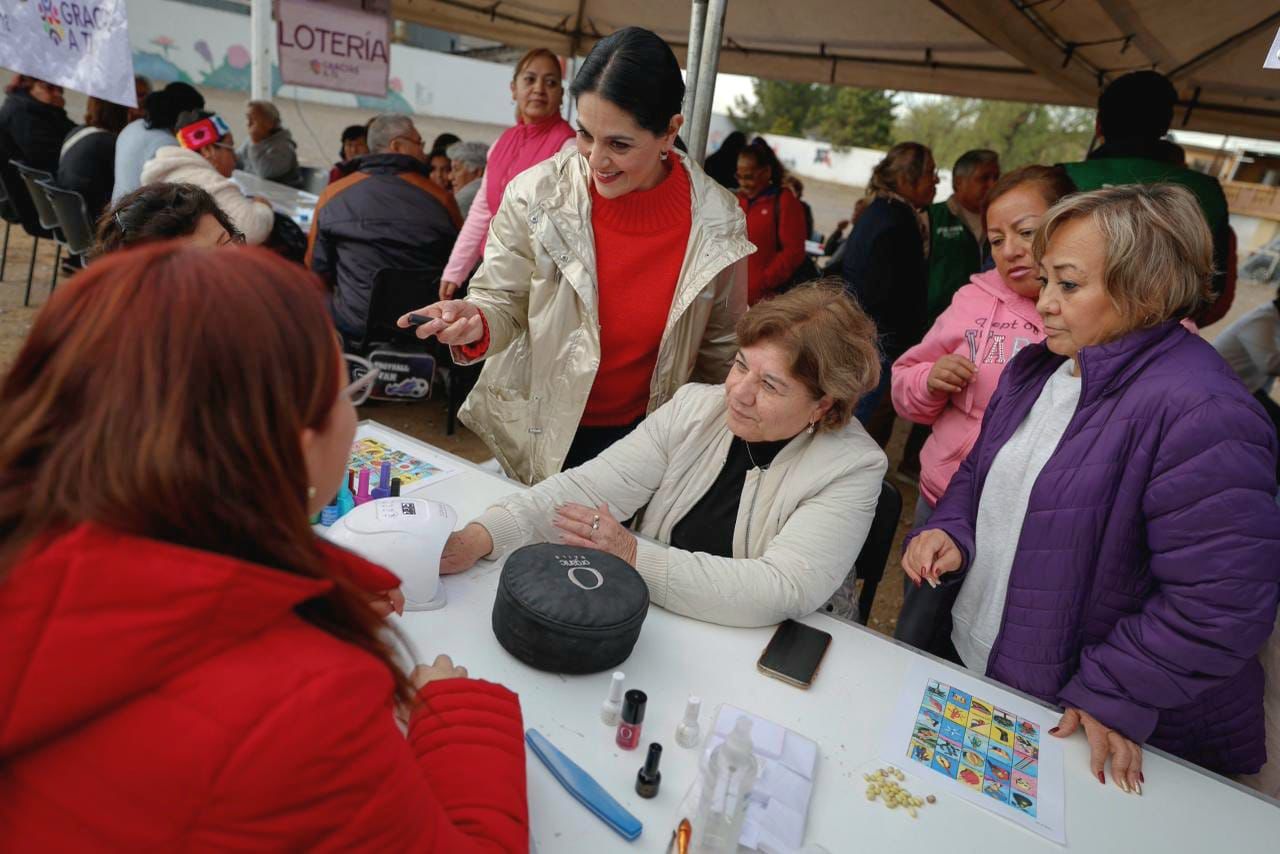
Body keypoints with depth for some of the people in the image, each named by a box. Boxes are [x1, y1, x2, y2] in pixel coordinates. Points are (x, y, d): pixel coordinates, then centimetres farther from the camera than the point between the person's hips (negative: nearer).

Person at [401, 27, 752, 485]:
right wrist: (476, 322, -31)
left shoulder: (719, 221, -14)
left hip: (642, 437, 1)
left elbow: (720, 347, -1)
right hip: (535, 432, 0)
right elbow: (503, 303, -8)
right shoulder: (535, 195, -17)